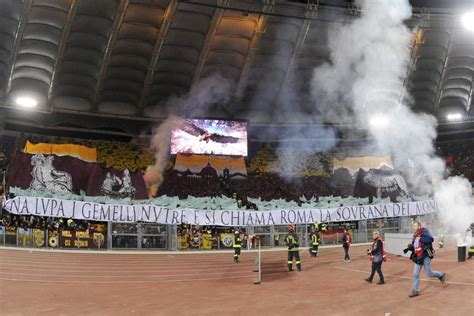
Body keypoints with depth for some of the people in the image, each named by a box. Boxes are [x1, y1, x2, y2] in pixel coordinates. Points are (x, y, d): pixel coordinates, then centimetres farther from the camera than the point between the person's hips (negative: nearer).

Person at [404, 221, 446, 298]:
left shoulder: (424, 231, -9)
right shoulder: (415, 236, 14)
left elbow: (431, 239, -25)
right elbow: (414, 246, 18)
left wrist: (421, 239, -29)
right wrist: (409, 248, 0)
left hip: (425, 256, -7)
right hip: (418, 258, 7)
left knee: (429, 274, -1)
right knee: (415, 274, 4)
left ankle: (441, 275, 27)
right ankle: (415, 291, 11)